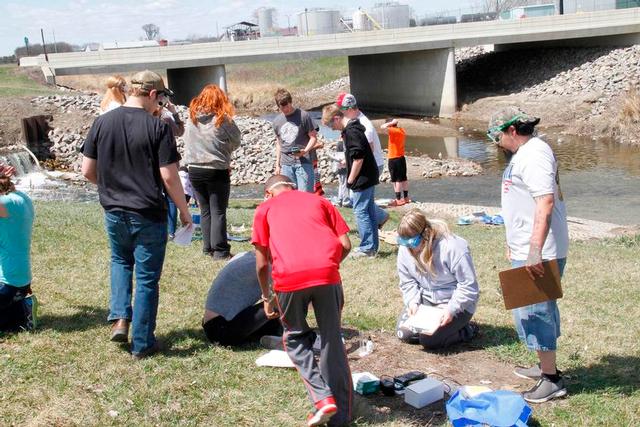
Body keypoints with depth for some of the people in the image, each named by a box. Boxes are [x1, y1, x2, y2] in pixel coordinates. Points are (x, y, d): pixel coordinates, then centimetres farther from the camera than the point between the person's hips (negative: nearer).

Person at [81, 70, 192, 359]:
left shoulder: (102, 123, -1)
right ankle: (142, 344, 17)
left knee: (120, 261, 29)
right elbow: (169, 176, -15)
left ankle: (120, 318, 15)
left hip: (114, 212, 4)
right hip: (149, 215, -4)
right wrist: (184, 211, -2)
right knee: (147, 278, 8)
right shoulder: (158, 127, -14)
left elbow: (87, 171, 3)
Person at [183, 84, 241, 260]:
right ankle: (220, 250, 0)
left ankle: (208, 248, 15)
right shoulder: (222, 119, -11)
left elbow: (187, 140, 6)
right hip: (217, 171, -4)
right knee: (218, 212, 2)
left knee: (205, 211, 14)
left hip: (194, 170, 4)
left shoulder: (191, 117, 0)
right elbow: (236, 141, 0)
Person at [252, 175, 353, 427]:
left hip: (289, 277, -1)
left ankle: (323, 398, 8)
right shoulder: (319, 201, 26)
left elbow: (262, 262, 17)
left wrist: (267, 297, 30)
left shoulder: (265, 208, 22)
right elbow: (345, 245, 16)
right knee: (332, 339, 15)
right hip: (327, 273, 2)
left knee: (295, 338, 21)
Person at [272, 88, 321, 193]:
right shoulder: (277, 121, 12)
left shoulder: (303, 116, -3)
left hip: (303, 162, -4)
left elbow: (313, 137, -2)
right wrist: (277, 165, 17)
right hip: (286, 164, 4)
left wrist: (305, 150, -20)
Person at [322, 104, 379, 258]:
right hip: (369, 177, 10)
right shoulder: (354, 128, 12)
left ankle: (367, 247, 0)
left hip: (362, 180, -10)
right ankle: (373, 246, 19)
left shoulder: (351, 132, -19)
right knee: (369, 211, 13)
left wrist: (351, 179, -15)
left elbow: (358, 158, -23)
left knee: (360, 212, -4)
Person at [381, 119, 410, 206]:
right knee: (403, 178, 14)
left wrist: (391, 123, -16)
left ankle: (398, 199, -3)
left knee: (396, 180, -4)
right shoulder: (401, 130, 8)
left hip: (394, 159, -9)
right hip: (402, 158, 9)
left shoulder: (393, 131, -17)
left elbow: (383, 127, -27)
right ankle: (406, 197, 21)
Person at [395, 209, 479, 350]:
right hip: (425, 300, 6)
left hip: (456, 304, -6)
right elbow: (407, 282, 1)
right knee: (404, 334, -11)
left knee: (429, 340, -22)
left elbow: (469, 286, -21)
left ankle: (466, 330, 5)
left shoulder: (453, 247, -26)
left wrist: (451, 309, -30)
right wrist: (412, 302, -17)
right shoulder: (405, 249, -9)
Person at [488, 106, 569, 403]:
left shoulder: (534, 155, -18)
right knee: (539, 309, 19)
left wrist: (535, 250, -32)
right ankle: (546, 367, 32)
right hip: (527, 251, 11)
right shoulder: (523, 154, 15)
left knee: (533, 311, -4)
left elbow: (546, 202, -28)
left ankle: (552, 381, 5)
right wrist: (517, 246, 27)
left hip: (538, 253, -11)